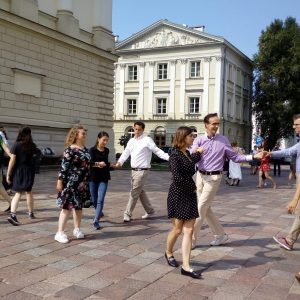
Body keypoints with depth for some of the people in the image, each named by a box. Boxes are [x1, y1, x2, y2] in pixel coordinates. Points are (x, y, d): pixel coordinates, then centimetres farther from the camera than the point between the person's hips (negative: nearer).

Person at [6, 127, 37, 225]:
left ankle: (12, 215, -12)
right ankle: (31, 213, 30)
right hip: (29, 170, 1)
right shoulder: (32, 146, -3)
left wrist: (8, 174, -7)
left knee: (18, 193, 6)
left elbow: (12, 160, -11)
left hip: (17, 171, -1)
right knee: (28, 192, 18)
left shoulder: (16, 145, -8)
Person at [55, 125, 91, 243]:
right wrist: (60, 181, -17)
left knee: (79, 206, 14)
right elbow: (64, 166, -15)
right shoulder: (70, 150, -12)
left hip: (82, 183, 8)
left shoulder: (85, 149, 11)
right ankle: (60, 233, -1)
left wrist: (86, 182, 19)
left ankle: (77, 229, 26)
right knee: (67, 206, -7)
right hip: (71, 183, -7)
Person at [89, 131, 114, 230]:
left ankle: (96, 221, -10)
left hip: (104, 178, 2)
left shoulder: (107, 151, 7)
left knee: (100, 200, -10)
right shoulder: (92, 150, -6)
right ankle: (99, 213, 39)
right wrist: (98, 163, -34)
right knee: (94, 200, 12)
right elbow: (90, 163, -19)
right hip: (93, 178, -2)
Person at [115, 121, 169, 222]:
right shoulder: (131, 141, 11)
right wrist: (120, 162, -9)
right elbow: (126, 153, 8)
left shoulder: (147, 140, -10)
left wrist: (169, 157, -24)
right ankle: (150, 210, 31)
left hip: (142, 171, -8)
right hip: (133, 170, 8)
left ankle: (127, 214, 6)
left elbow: (157, 151, -13)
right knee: (140, 191, 17)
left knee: (134, 192, -4)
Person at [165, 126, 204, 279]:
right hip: (178, 194, -7)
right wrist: (192, 187, -10)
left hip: (189, 195, 7)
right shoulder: (175, 154, -14)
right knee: (177, 229, 5)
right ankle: (168, 253, 34)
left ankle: (186, 266, 2)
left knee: (189, 230, 0)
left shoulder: (187, 153, 10)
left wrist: (198, 153, 41)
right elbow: (177, 177, -22)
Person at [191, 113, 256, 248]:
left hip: (213, 178, -3)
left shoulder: (223, 140, -1)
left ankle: (192, 239, 7)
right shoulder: (199, 140, 0)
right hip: (200, 176, 4)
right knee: (206, 209, 11)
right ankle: (220, 234, 27)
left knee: (200, 209, -3)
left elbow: (235, 157, 2)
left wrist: (253, 156, -7)